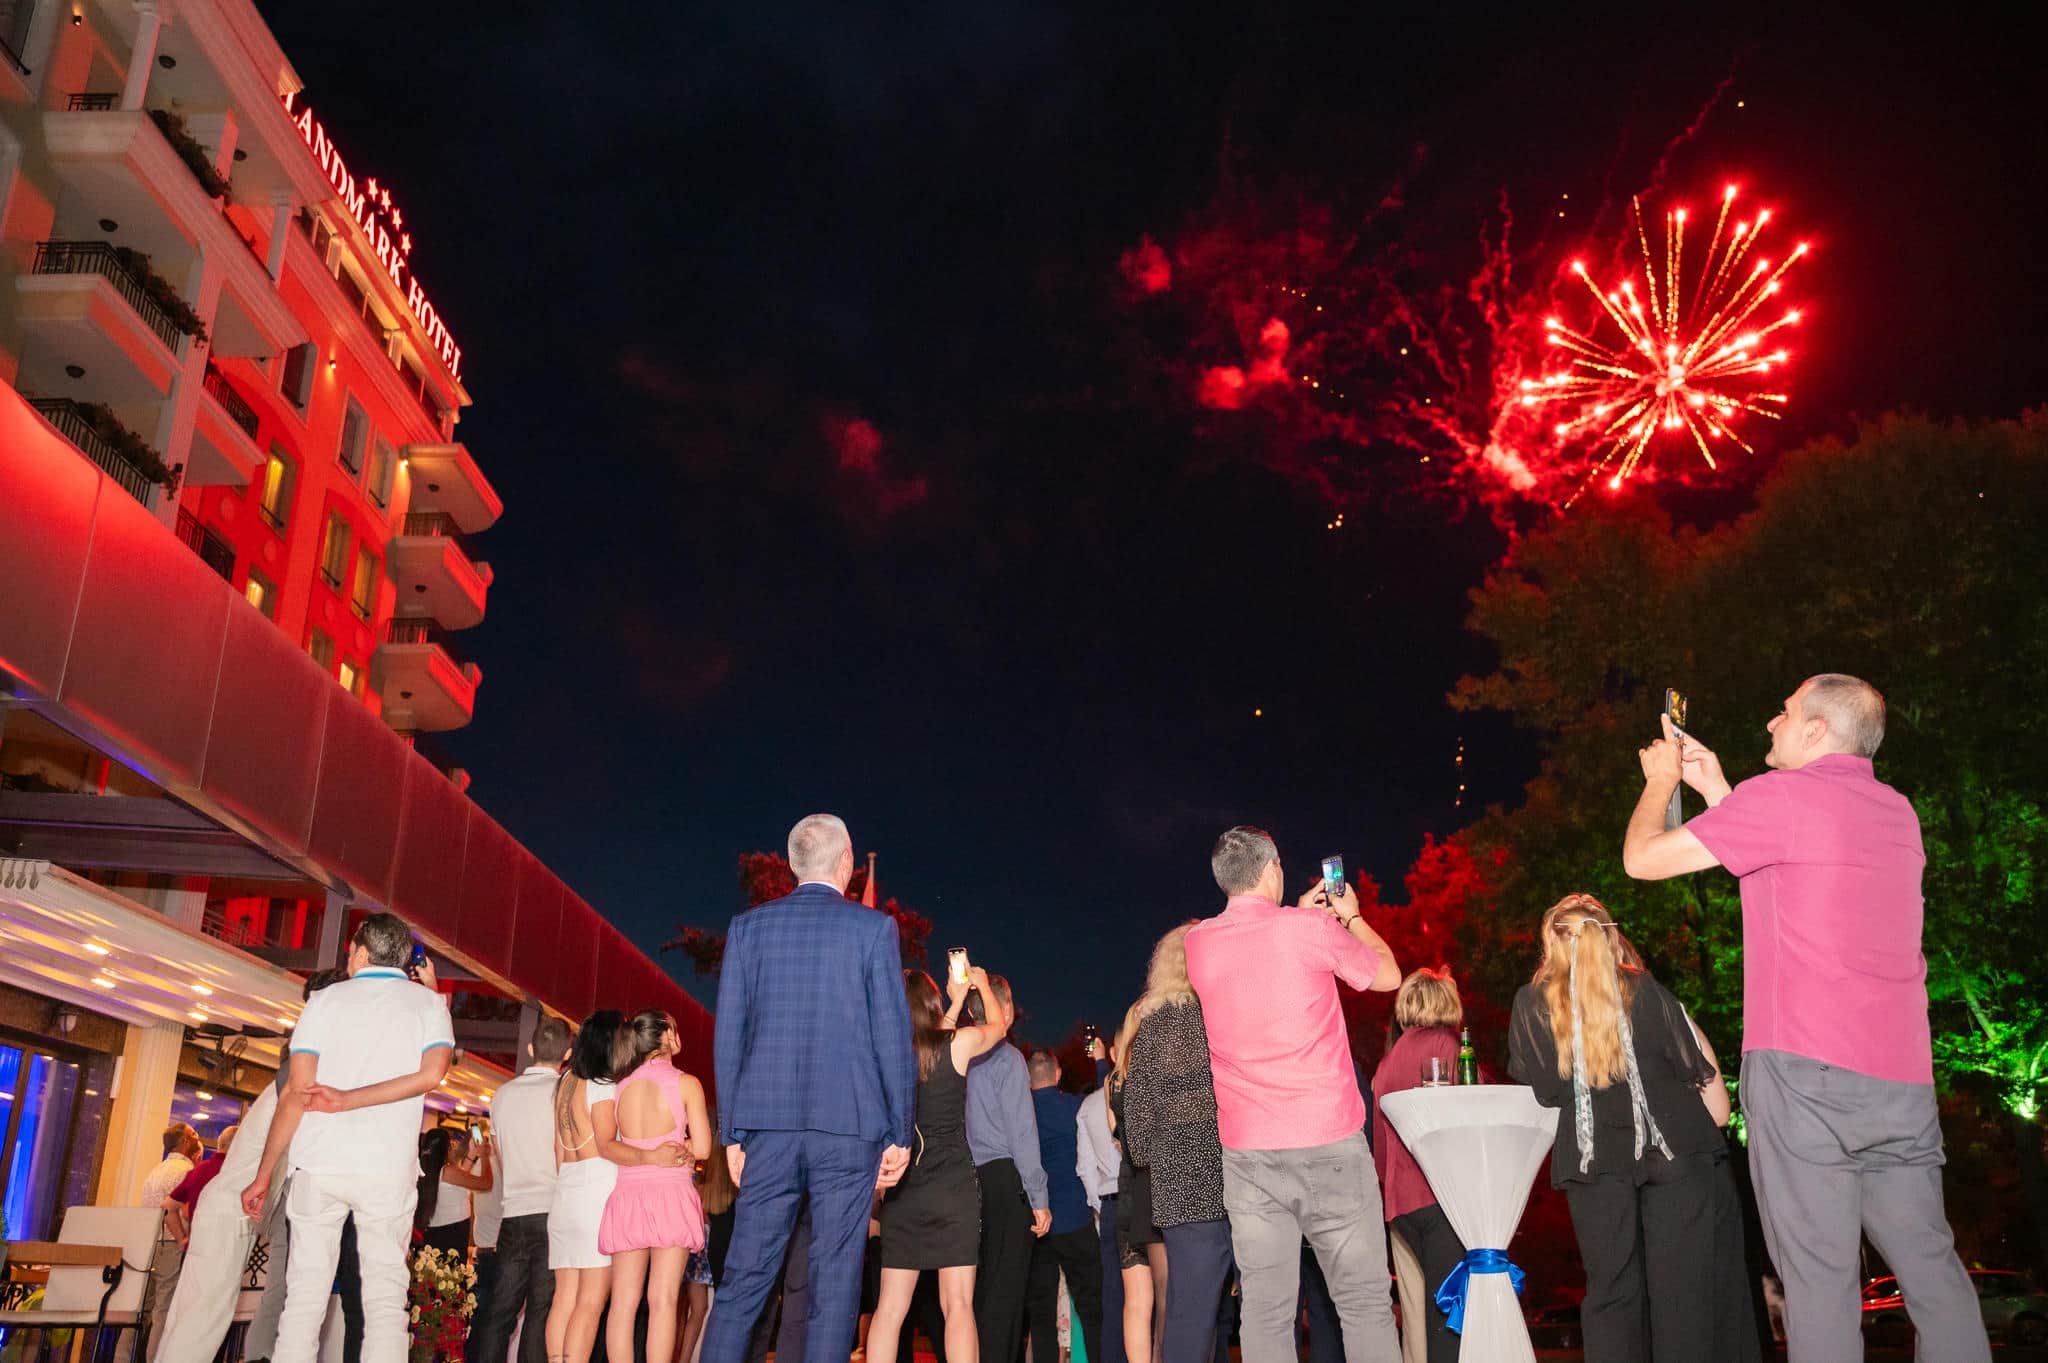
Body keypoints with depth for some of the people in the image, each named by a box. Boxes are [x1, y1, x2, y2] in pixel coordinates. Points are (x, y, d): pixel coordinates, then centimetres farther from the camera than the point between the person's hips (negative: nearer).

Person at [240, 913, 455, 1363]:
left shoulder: (326, 1000, 6)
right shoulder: (428, 1002, 6)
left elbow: (296, 1091, 0)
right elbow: (432, 1073, -10)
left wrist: (264, 1175, 5)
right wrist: (348, 1101, -5)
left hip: (319, 1164, 1)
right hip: (390, 1170, 0)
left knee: (305, 1294, 6)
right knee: (385, 1298, 3)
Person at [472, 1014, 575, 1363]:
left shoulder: (503, 1094, 10)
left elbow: (501, 1162, 17)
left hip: (513, 1215, 4)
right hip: (552, 1213, -4)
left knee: (499, 1308, 6)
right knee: (542, 1310, -2)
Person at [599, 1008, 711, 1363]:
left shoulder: (619, 1085, 10)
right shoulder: (686, 1083, -3)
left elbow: (606, 1144, 6)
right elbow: (701, 1148, -4)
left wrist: (647, 1156, 4)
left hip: (627, 1195, 4)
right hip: (670, 1194, -4)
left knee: (624, 1301, 2)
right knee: (663, 1299, -4)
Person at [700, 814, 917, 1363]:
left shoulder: (749, 925, 8)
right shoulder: (873, 927, 0)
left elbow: (728, 1034, 7)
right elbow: (893, 1035, -2)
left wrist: (732, 1132, 11)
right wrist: (899, 1132, 4)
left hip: (767, 1122, 3)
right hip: (848, 1124, -2)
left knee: (744, 1278, 8)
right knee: (835, 1283, 3)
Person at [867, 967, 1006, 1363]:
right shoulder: (961, 1042, -5)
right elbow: (998, 1026, 18)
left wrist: (957, 999, 36)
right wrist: (982, 985, 37)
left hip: (902, 1191, 4)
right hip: (953, 1185, -3)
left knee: (890, 1307, 6)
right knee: (957, 1304, -3)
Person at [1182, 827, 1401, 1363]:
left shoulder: (1199, 943, 6)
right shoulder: (1309, 929, -7)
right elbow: (1388, 976, 9)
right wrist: (1351, 916, 23)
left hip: (1246, 1153, 3)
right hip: (1330, 1143, -3)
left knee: (1265, 1309, 3)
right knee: (1363, 1301, 4)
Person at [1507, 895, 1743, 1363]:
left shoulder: (1532, 1001, 1)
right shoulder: (1644, 987, 2)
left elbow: (1541, 1088, -2)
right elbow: (1693, 1067, 1)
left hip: (1596, 1152, 0)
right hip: (1673, 1144, 0)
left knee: (1610, 1289, 7)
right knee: (1682, 1282, 4)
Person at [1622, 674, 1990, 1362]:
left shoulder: (1781, 795, -7)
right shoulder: (1897, 811, 16)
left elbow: (1643, 859, -4)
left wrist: (1660, 781, 14)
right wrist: (1713, 789, 29)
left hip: (1804, 1070, -7)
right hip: (1904, 1077, 7)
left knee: (1820, 1276, -5)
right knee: (1930, 1264, 11)